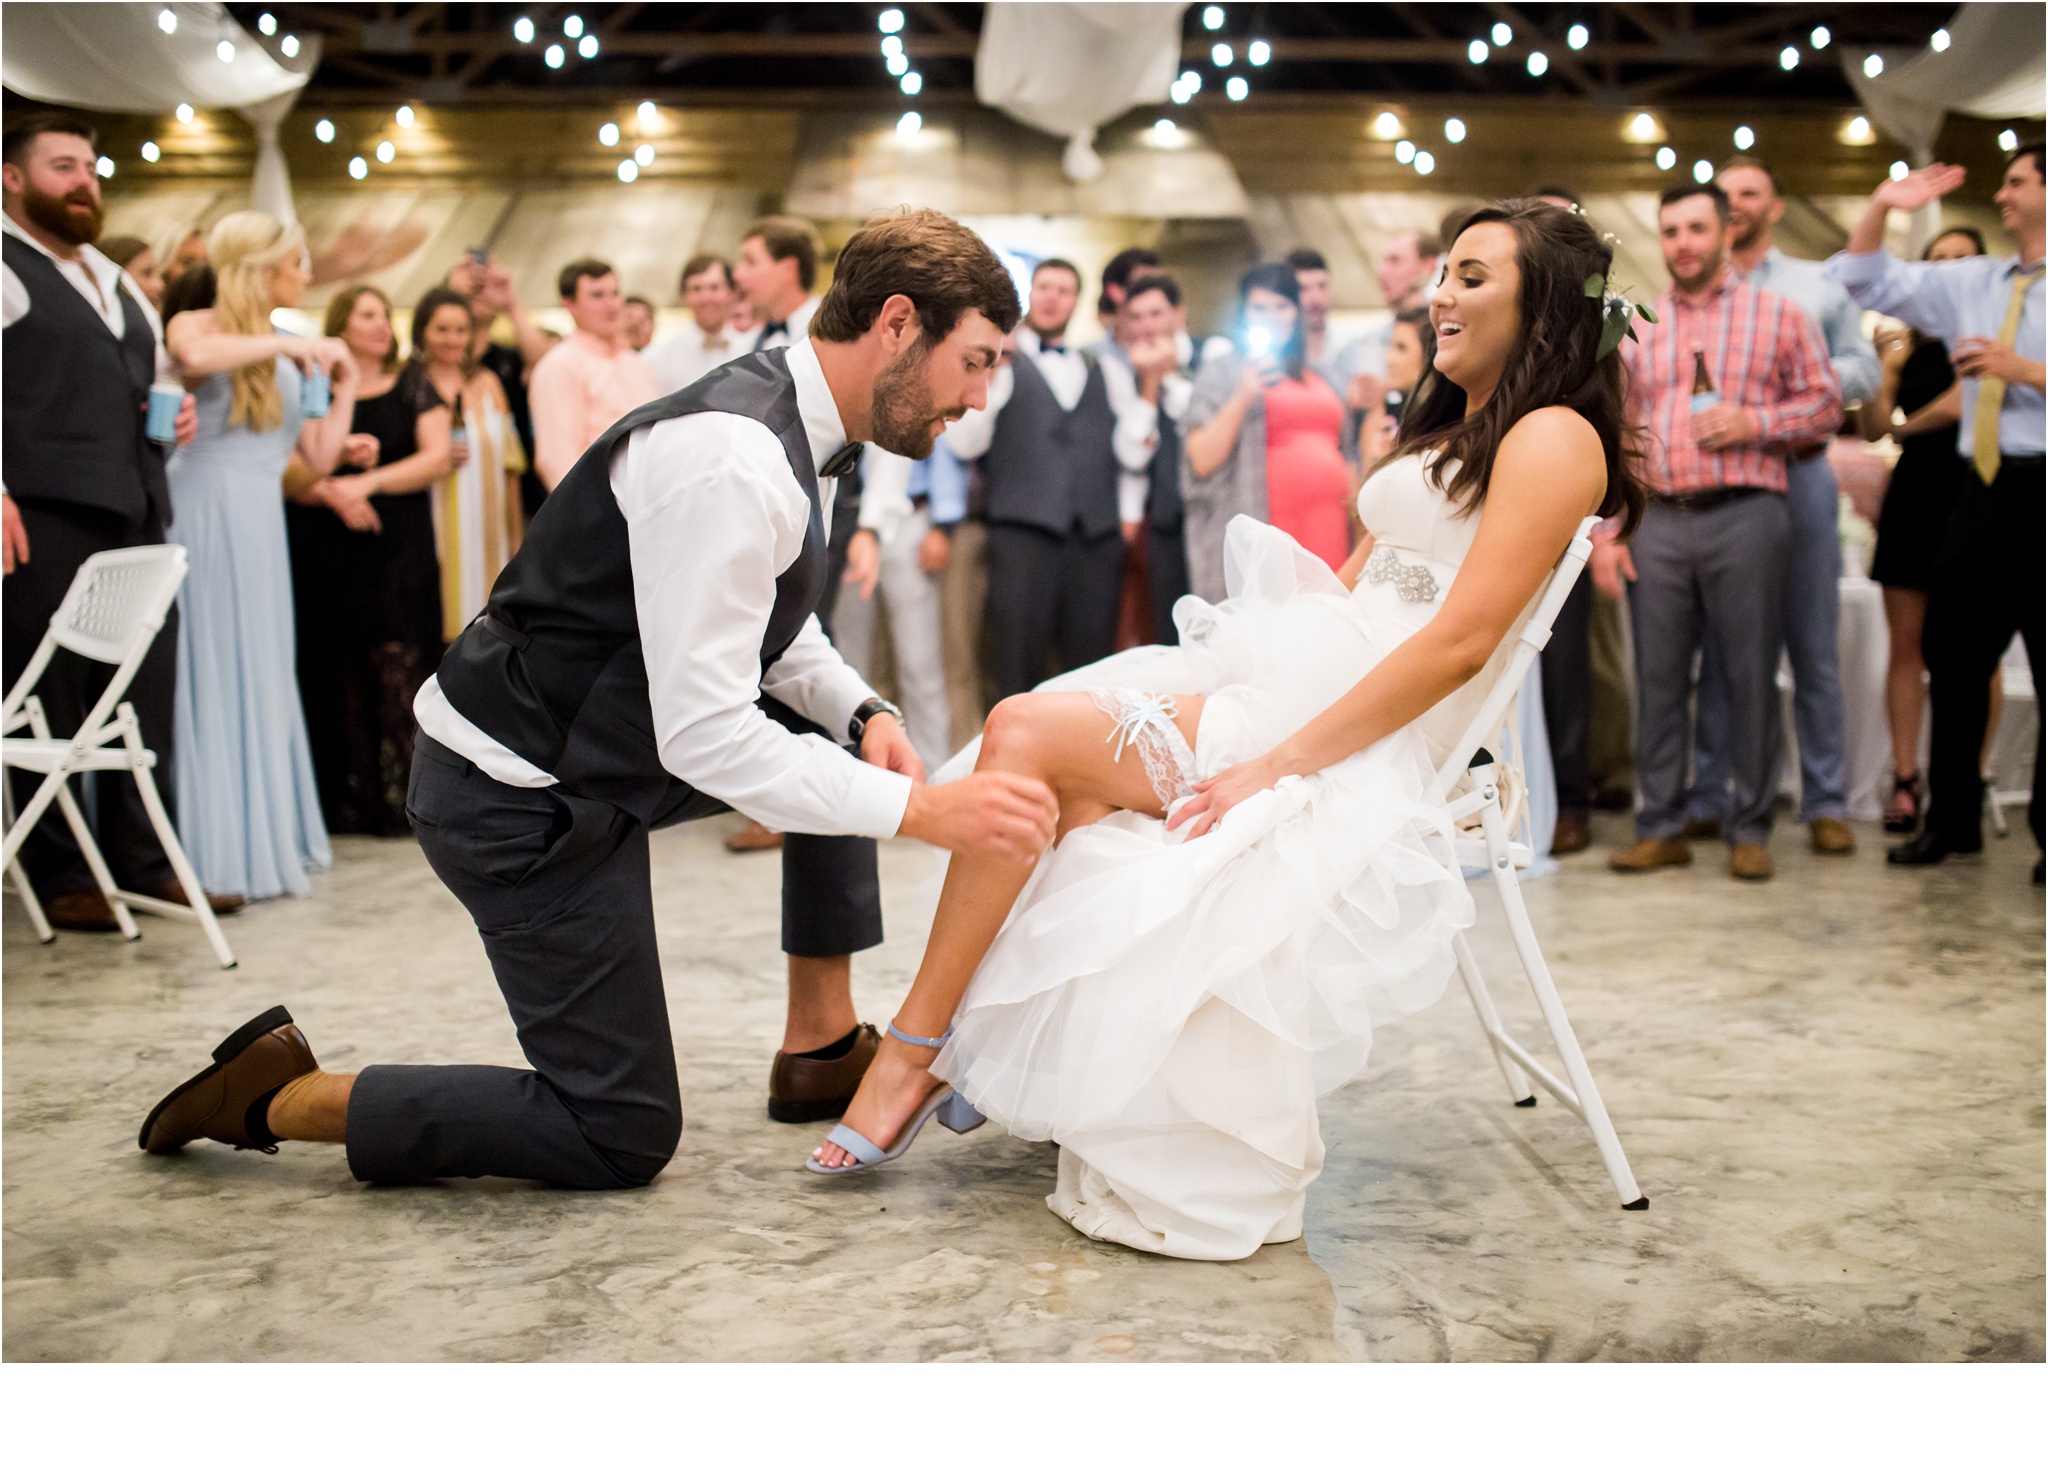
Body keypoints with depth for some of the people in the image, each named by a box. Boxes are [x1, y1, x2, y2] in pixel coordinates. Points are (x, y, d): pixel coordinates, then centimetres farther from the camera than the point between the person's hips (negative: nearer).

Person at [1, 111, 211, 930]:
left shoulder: (115, 281, 24)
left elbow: (154, 378, 35)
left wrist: (178, 416, 13)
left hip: (135, 512, 8)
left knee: (146, 695, 7)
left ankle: (145, 864, 14)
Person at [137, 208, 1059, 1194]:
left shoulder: (787, 421, 4)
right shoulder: (730, 460, -28)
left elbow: (769, 634, 17)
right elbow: (705, 735, -31)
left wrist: (860, 711, -2)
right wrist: (921, 809, -31)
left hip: (592, 744, 10)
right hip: (520, 800, -10)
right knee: (622, 1139, -1)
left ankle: (822, 1049, 21)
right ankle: (278, 1096, 8)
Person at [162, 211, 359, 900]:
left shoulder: (285, 352, 17)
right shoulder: (197, 326, -1)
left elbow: (319, 455, 13)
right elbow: (194, 356, -29)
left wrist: (343, 385, 10)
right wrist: (284, 343, -20)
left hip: (259, 524, 7)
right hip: (206, 513, -7)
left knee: (261, 676, 9)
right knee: (208, 674, -5)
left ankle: (263, 836, 16)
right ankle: (210, 848, -1)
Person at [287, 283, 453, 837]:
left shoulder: (414, 389, 13)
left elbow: (437, 457, 1)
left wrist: (370, 481, -10)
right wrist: (333, 494, -15)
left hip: (400, 550, 0)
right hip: (328, 555, 0)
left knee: (399, 666, -10)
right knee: (342, 673, -4)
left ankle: (401, 801, -9)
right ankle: (350, 805, 0)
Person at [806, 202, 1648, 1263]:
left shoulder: (1554, 437, -5)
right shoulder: (1447, 431, 26)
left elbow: (1461, 641, -15)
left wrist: (1276, 765, -20)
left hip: (1364, 732, -9)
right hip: (1295, 680, 9)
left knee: (1028, 731, -19)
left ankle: (915, 1046, -11)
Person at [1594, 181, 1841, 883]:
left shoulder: (1779, 316, 8)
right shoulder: (1635, 330, 14)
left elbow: (1823, 402, 6)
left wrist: (1755, 422, -11)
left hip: (1744, 516, -2)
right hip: (1657, 522, 2)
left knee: (1750, 675, 0)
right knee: (1658, 677, 4)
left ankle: (1750, 829, 9)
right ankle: (1660, 827, 12)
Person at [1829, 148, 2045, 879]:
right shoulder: (1970, 283, 14)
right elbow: (1866, 283, 16)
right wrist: (1880, 209, 5)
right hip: (1984, 492, 6)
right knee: (1952, 656, 8)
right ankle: (1952, 820, 20)